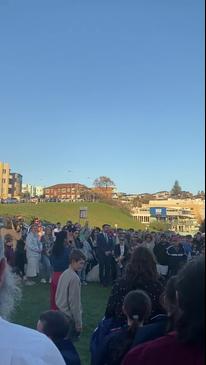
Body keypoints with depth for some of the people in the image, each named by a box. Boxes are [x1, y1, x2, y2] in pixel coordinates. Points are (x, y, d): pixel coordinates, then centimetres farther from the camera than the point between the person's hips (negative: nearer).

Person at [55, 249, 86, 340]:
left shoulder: (64, 273, 5)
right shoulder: (74, 278, -22)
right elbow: (74, 302, -20)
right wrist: (79, 323, -13)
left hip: (60, 313, 9)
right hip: (69, 317, -9)